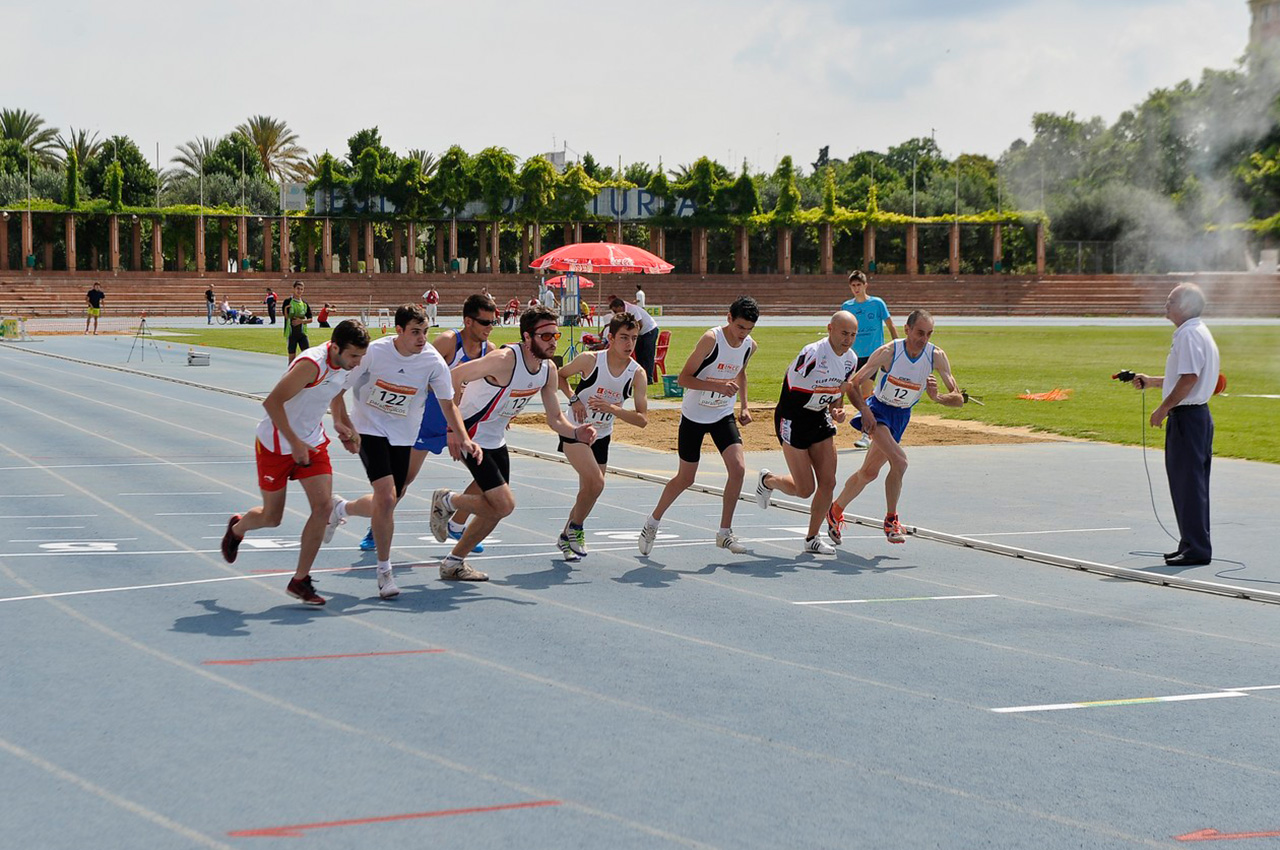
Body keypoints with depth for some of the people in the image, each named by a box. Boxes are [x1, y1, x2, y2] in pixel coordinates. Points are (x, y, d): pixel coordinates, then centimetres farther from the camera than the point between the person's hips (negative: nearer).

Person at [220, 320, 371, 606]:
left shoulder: (347, 365, -4)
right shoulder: (312, 364, -30)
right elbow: (272, 402, -30)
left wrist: (345, 425, 6)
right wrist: (294, 442, -27)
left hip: (312, 442, 6)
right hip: (276, 444, -6)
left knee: (324, 506, -10)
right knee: (272, 517, 7)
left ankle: (300, 581, 0)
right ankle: (237, 527, 44)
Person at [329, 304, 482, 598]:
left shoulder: (432, 360, -12)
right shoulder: (374, 351, -16)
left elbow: (447, 403, -2)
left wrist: (463, 439, -13)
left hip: (403, 437, 4)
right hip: (369, 429, -4)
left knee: (386, 504, 8)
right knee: (386, 498, -19)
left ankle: (342, 509, 42)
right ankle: (384, 571, -3)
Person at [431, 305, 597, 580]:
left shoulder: (548, 370, -3)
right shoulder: (505, 360, -28)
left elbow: (554, 419, 3)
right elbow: (453, 377, -25)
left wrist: (576, 433, -18)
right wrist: (456, 428, -23)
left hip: (496, 441, 9)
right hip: (471, 438, -9)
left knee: (496, 510, 13)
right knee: (504, 504, -15)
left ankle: (454, 563, 28)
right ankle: (447, 501, 9)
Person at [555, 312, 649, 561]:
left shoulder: (637, 373, -12)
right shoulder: (589, 360, -18)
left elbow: (642, 419, -15)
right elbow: (560, 375, 2)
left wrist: (612, 409, -29)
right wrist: (573, 399, -15)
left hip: (601, 437, 4)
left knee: (589, 490, 11)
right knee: (596, 482, -22)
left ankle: (566, 537, 35)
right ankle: (575, 528, 2)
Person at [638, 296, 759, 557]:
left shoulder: (750, 346, -4)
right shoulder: (711, 339, -23)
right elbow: (683, 378, -22)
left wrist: (744, 406, 10)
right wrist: (718, 385, -34)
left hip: (723, 416, 4)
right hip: (694, 416, -4)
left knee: (738, 468, -14)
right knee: (685, 478, 6)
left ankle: (725, 532, -1)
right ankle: (653, 522, 30)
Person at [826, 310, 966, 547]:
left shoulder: (937, 356, -14)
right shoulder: (888, 352, -22)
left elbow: (958, 399, -14)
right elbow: (852, 384, -15)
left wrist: (936, 397, -34)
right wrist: (864, 411, -26)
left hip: (902, 416, 4)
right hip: (879, 409, -4)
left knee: (869, 472, 10)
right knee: (899, 461, -26)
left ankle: (836, 510, 32)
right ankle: (891, 520, -11)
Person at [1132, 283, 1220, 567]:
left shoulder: (1189, 335, -16)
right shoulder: (1197, 333, 18)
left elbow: (1189, 379, -24)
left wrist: (1163, 408, -18)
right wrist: (1151, 381, 22)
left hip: (1186, 416, -11)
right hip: (1197, 415, 11)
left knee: (1189, 482, -7)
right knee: (1191, 482, 15)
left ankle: (1196, 549, -5)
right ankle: (1191, 544, 22)